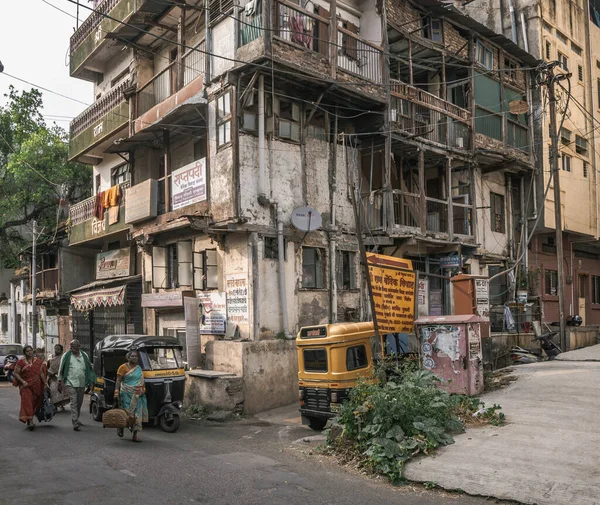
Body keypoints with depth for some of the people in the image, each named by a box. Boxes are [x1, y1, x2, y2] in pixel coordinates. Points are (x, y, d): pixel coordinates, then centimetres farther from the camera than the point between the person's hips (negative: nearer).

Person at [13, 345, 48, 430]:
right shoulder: (21, 362, -2)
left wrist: (45, 383, 3)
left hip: (36, 385, 4)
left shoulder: (38, 361, 8)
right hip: (25, 385, -3)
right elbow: (16, 373, -4)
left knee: (35, 403, 7)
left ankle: (29, 420, 24)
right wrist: (22, 381, -17)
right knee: (27, 401, -14)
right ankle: (30, 421, -18)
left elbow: (41, 373, 9)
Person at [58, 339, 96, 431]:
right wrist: (60, 381, 0)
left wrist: (91, 381, 11)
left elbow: (89, 369, 16)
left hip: (82, 384, 4)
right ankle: (75, 423, -14)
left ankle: (76, 419, 31)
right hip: (71, 383, -4)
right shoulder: (66, 356, 1)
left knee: (79, 403, 13)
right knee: (73, 402, -11)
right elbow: (61, 369, 4)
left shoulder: (85, 356, 10)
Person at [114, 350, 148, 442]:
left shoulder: (139, 368, 15)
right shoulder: (123, 367, -3)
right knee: (127, 412, -5)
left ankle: (136, 434, -1)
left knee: (138, 414, -2)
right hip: (127, 394, -5)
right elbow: (118, 381, -7)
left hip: (138, 395, 5)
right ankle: (120, 427, 25)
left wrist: (144, 390, 13)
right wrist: (116, 393, -14)